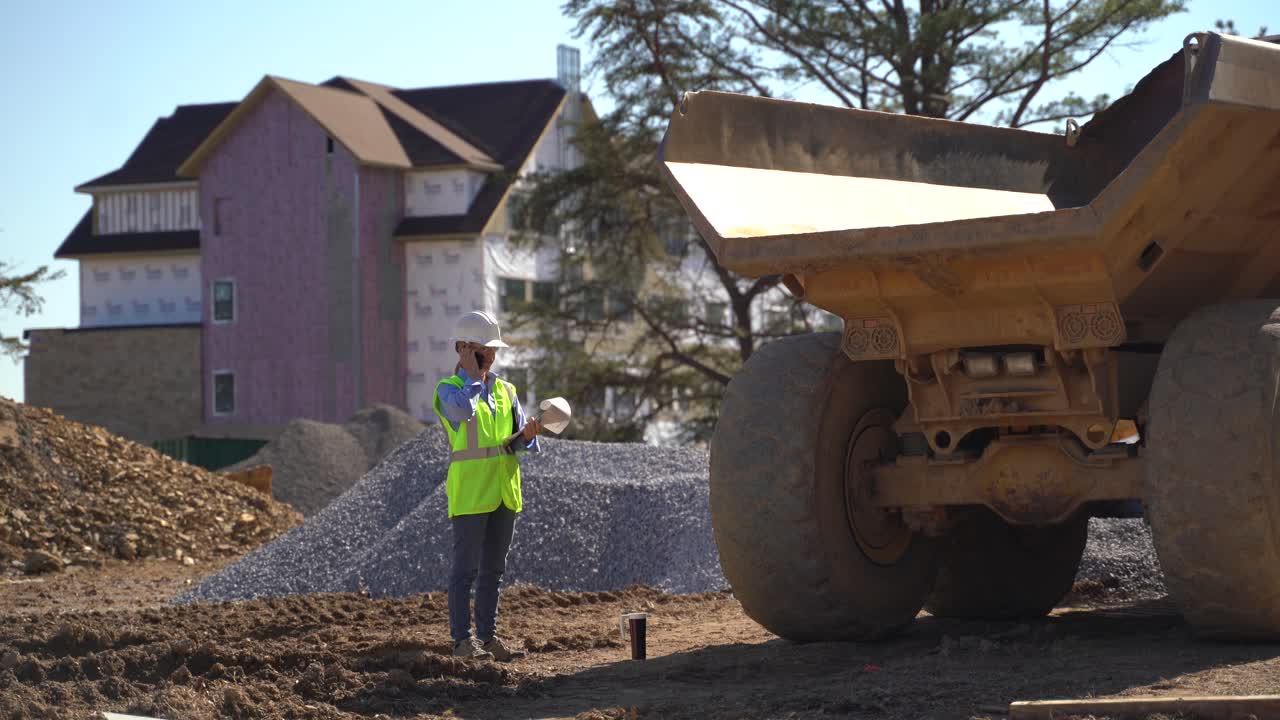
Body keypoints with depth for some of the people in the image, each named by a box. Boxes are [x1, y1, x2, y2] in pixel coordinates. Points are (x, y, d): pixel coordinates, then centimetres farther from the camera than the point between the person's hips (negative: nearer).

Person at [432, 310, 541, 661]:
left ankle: (488, 635, 16)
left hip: (504, 489, 6)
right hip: (469, 490, -6)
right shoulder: (448, 389, -3)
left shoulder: (506, 391, 14)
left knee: (493, 568, 10)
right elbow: (465, 410, -26)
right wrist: (473, 376, -12)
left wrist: (527, 435, -12)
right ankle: (462, 639, -1)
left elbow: (519, 441, 12)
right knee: (466, 567, -4)